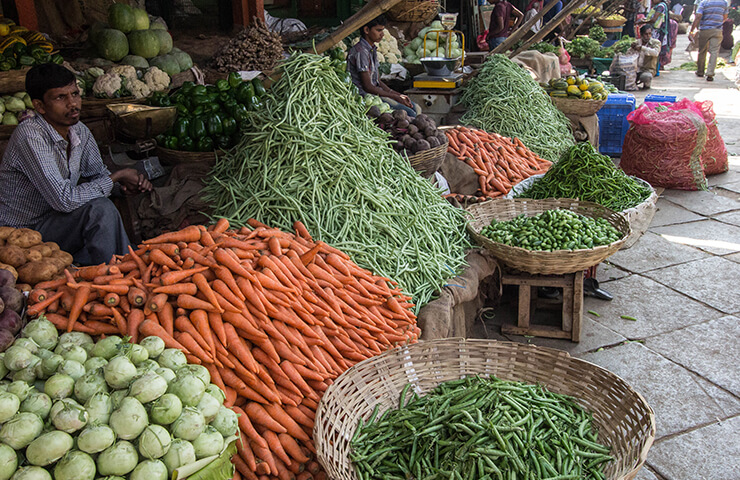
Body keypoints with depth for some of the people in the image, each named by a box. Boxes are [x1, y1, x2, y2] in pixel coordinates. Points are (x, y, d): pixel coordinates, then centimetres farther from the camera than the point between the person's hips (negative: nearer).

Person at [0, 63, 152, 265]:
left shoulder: (79, 131, -1)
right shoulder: (30, 137, -25)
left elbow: (97, 173, 15)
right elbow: (64, 200, -30)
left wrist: (127, 183, -8)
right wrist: (117, 176, -19)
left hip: (57, 222, 7)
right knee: (99, 208, -27)